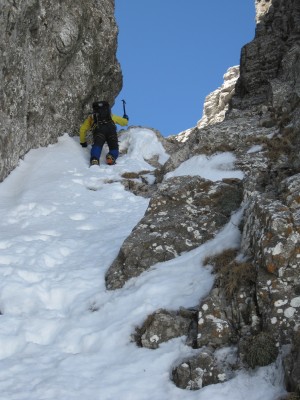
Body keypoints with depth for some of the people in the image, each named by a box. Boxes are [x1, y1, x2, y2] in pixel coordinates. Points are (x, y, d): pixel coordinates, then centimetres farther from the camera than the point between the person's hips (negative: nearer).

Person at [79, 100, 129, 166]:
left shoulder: (91, 117, 39)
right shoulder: (111, 116, 42)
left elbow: (82, 129, 32)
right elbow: (124, 122, 51)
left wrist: (83, 142, 44)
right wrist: (126, 118, 75)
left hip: (98, 129, -1)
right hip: (111, 129, 1)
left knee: (97, 146, -21)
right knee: (114, 148, 5)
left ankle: (95, 160, -51)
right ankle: (111, 156, -28)